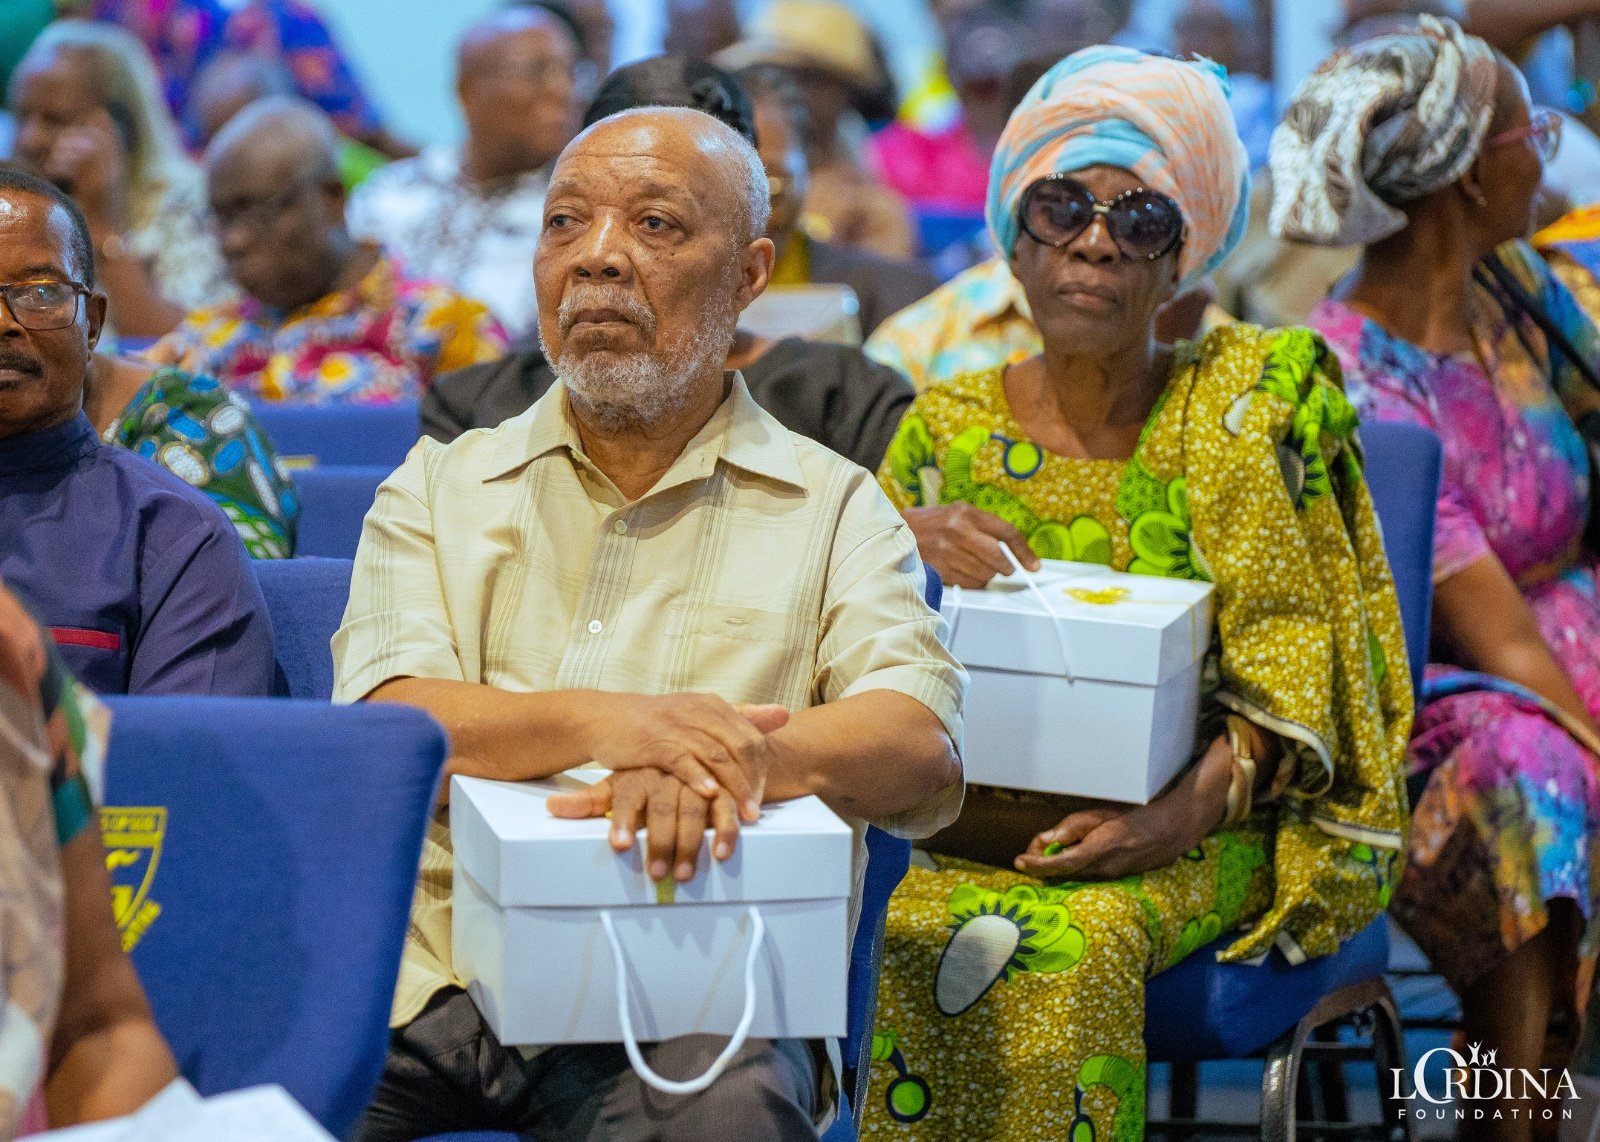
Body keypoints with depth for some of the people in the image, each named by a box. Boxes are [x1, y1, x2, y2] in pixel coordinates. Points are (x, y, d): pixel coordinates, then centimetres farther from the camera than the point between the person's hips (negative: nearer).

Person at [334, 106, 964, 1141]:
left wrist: (736, 759, -26)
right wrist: (602, 723, -20)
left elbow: (923, 745, -4)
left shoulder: (831, 507, 13)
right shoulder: (440, 489, 18)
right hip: (428, 972, 2)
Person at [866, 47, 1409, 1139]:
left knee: (1079, 942, -34)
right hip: (977, 823, 2)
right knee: (920, 935, -31)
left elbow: (1289, 659, -3)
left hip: (1188, 832, -2)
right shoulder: (947, 427, 8)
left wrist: (1187, 811, -20)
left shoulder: (1248, 401, 2)